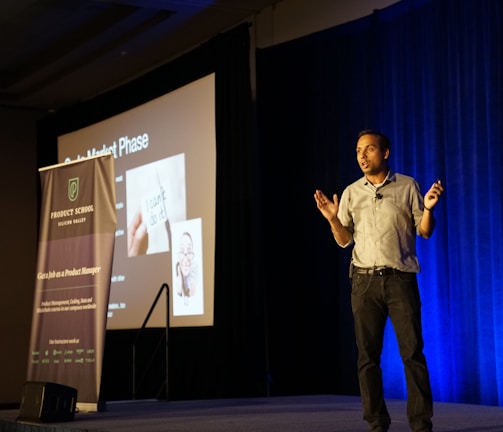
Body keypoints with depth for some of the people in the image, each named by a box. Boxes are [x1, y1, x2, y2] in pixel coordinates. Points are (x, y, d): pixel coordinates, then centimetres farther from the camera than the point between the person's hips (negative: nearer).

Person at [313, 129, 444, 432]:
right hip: (365, 281, 2)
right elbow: (345, 241, 11)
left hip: (400, 279, -2)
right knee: (368, 355, 2)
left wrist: (428, 209, -15)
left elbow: (425, 232, 4)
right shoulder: (351, 193, 11)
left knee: (412, 351, -6)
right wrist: (333, 219, -7)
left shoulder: (407, 186, 5)